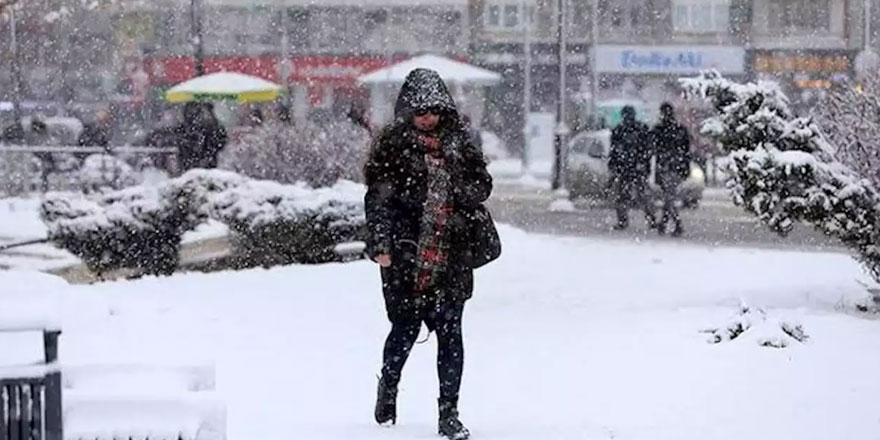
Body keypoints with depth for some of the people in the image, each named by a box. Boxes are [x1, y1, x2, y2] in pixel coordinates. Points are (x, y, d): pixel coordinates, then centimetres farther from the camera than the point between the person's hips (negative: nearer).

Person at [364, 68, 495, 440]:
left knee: (450, 332, -2)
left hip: (451, 254, 2)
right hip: (406, 253, -2)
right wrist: (381, 245, -13)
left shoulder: (458, 145, 10)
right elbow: (378, 198, -4)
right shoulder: (392, 147, 0)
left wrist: (451, 180, -6)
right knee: (406, 327, 4)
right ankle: (388, 390, 31)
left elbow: (482, 185, 13)